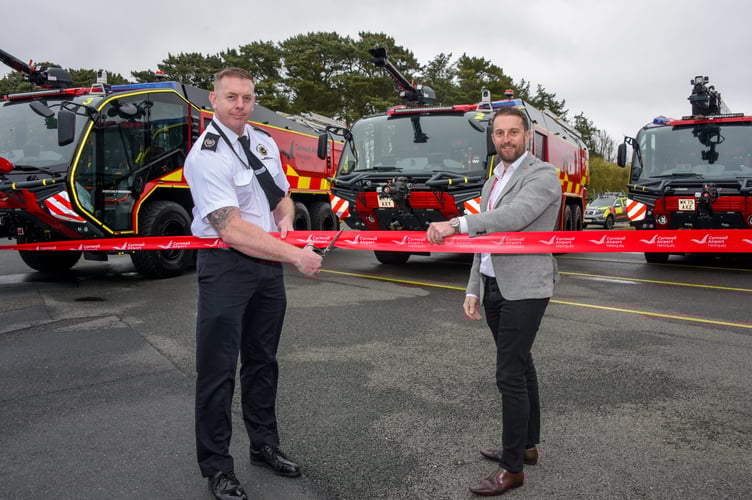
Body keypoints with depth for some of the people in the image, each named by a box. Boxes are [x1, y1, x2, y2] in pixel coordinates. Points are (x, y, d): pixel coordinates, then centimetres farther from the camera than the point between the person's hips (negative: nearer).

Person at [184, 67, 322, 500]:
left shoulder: (264, 142, 8)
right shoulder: (206, 156, -16)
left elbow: (283, 196, 21)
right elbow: (232, 230, -24)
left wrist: (286, 217, -3)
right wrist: (296, 256, -26)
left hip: (270, 264, 7)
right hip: (226, 266, -7)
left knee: (263, 362, 18)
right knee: (219, 370, 1)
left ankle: (265, 445, 34)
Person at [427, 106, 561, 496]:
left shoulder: (542, 175, -8)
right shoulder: (493, 182, 18)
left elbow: (516, 216, -27)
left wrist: (457, 224, -37)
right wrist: (473, 289, 14)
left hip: (524, 288, -8)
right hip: (493, 287, 8)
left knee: (510, 375, -7)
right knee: (520, 366, 17)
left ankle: (512, 468, 4)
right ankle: (527, 445, 29)